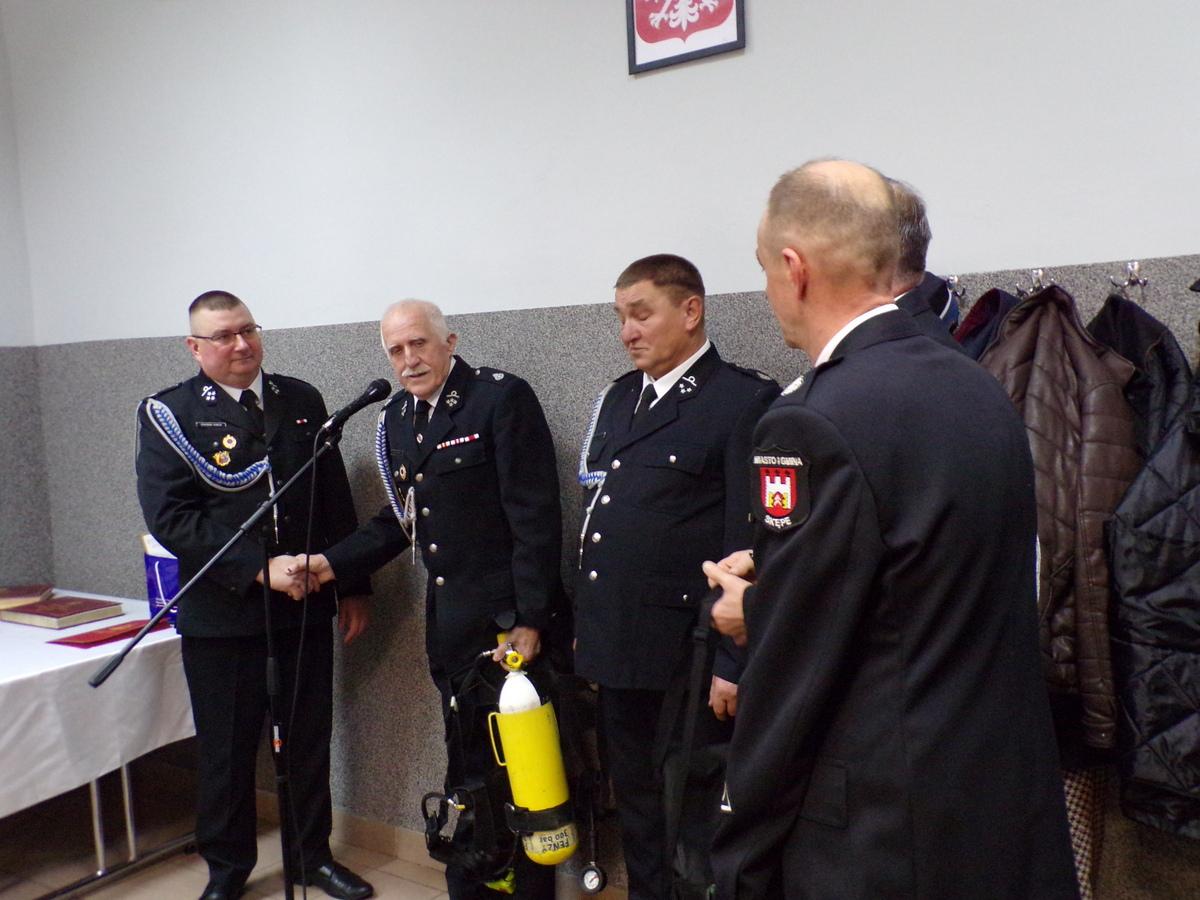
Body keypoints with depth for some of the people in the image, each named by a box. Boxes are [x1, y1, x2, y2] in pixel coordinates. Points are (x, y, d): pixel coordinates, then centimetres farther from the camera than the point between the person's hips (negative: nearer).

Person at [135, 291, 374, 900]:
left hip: (305, 608, 3)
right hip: (222, 615, -3)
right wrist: (258, 569, -21)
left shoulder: (302, 401, 6)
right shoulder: (169, 414, -5)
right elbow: (170, 517, -14)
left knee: (309, 740, 14)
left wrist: (352, 586, 8)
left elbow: (336, 498, 9)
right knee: (226, 748, 12)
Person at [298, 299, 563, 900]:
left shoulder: (502, 397, -12)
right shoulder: (397, 417, 10)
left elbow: (535, 516, -16)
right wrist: (332, 563, 4)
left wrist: (529, 620, -18)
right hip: (449, 619, 7)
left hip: (507, 617, -7)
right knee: (467, 763, 18)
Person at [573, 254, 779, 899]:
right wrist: (586, 627, 14)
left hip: (686, 656, -7)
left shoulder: (744, 399, -9)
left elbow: (751, 543, -14)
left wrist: (734, 663, -16)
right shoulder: (618, 397, 13)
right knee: (635, 805, 19)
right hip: (615, 648, 7)